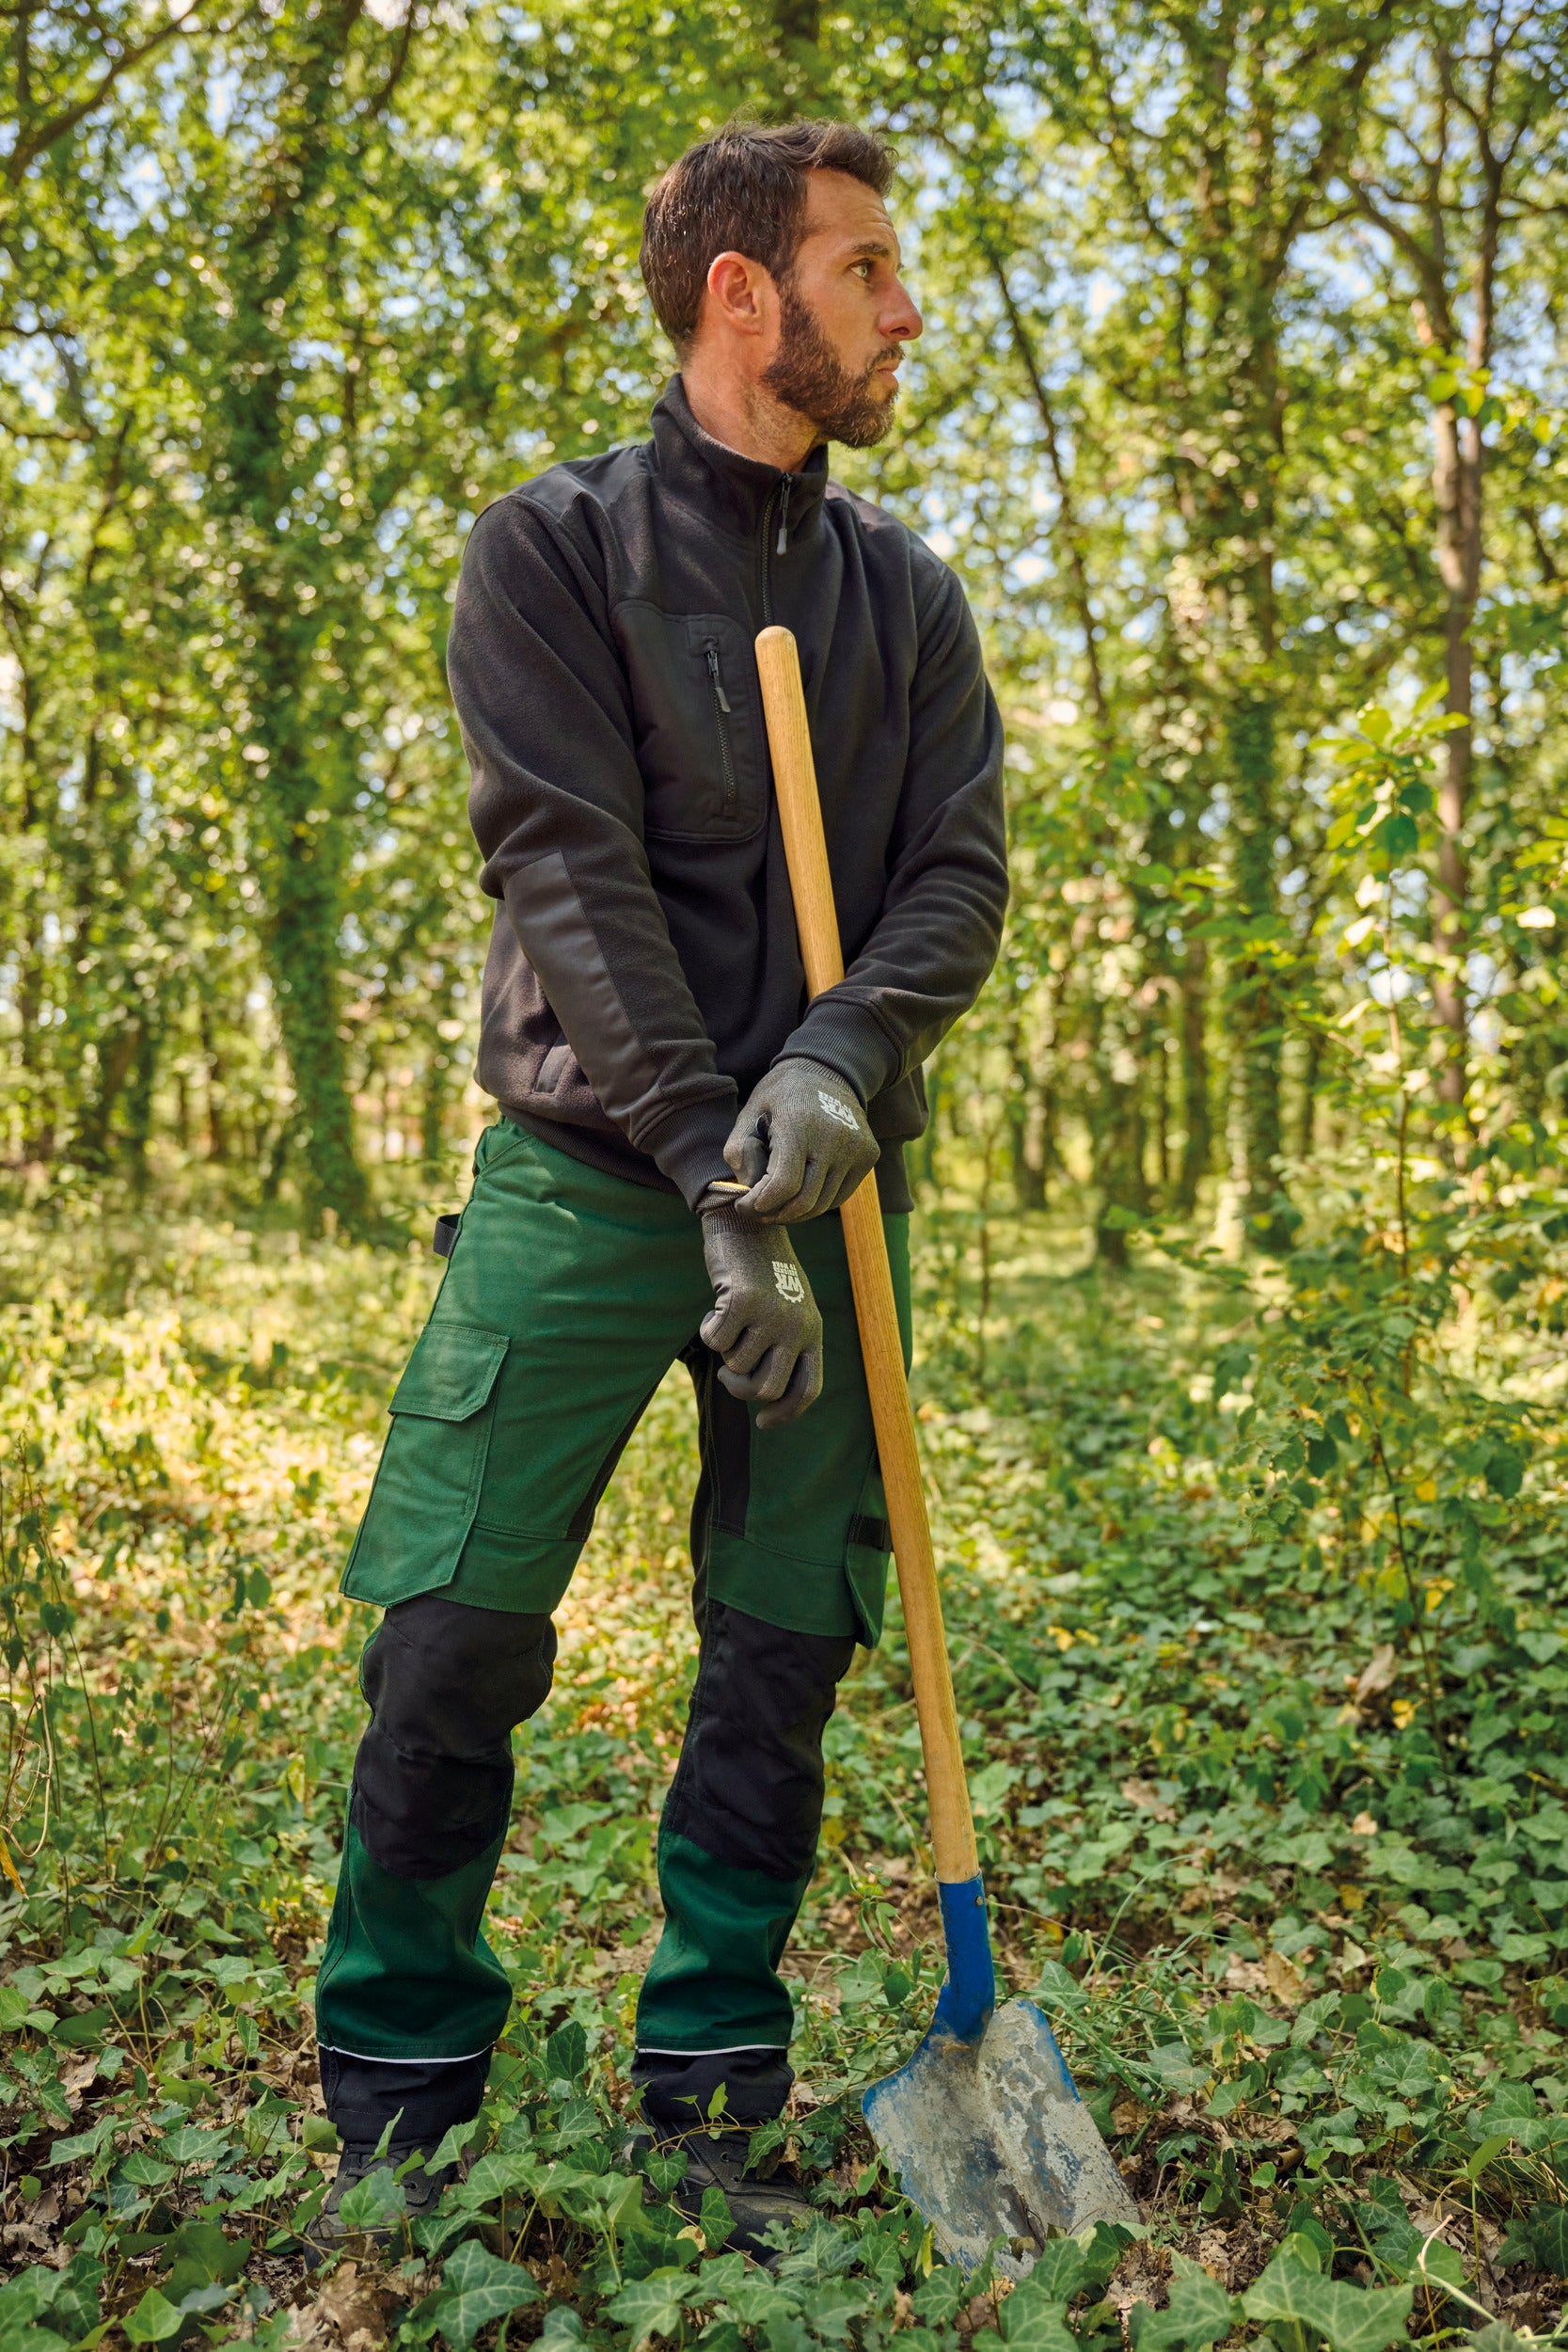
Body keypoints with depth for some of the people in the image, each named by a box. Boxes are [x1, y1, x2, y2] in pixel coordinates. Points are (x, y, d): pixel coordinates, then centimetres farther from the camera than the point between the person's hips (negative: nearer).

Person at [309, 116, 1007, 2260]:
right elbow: (573, 880, -10)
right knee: (452, 1641, -5)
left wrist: (845, 1059, -17)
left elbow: (962, 873, 4)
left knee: (782, 1659, 5)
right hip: (592, 1172, -3)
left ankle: (712, 2117, 22)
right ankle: (398, 2120, 16)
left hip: (827, 1187, 4)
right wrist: (715, 1176, -18)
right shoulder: (550, 550, 0)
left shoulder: (908, 593, 12)